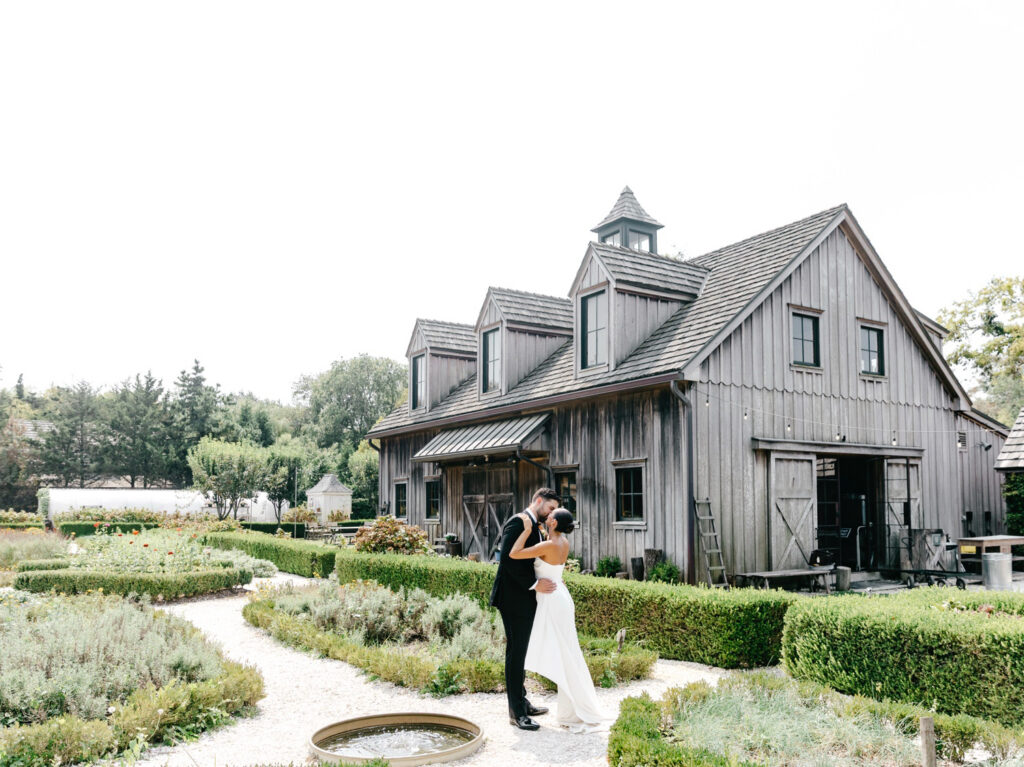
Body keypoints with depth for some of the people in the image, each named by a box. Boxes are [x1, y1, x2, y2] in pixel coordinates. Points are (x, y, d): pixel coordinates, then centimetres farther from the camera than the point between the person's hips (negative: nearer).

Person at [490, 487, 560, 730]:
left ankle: (521, 701, 28)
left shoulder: (535, 527, 18)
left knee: (520, 652, 17)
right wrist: (534, 583, -22)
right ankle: (516, 712, 3)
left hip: (526, 600, 10)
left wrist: (551, 579, 6)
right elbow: (508, 559, -23)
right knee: (516, 653, -4)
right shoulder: (519, 522, -13)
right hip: (514, 599, -10)